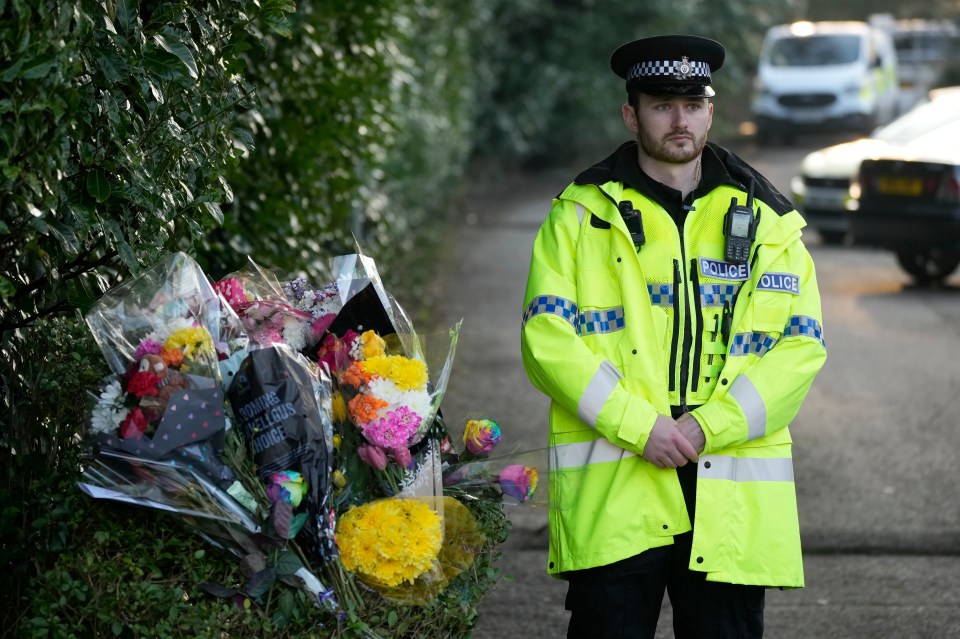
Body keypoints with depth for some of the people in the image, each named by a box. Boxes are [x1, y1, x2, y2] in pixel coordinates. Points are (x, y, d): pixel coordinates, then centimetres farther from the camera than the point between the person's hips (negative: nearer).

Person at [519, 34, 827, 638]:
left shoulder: (766, 221, 11)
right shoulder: (583, 214, 6)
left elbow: (804, 346, 4)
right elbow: (547, 337, -3)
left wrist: (708, 427, -10)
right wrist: (638, 426, -14)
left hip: (731, 496, 2)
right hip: (610, 490, -2)